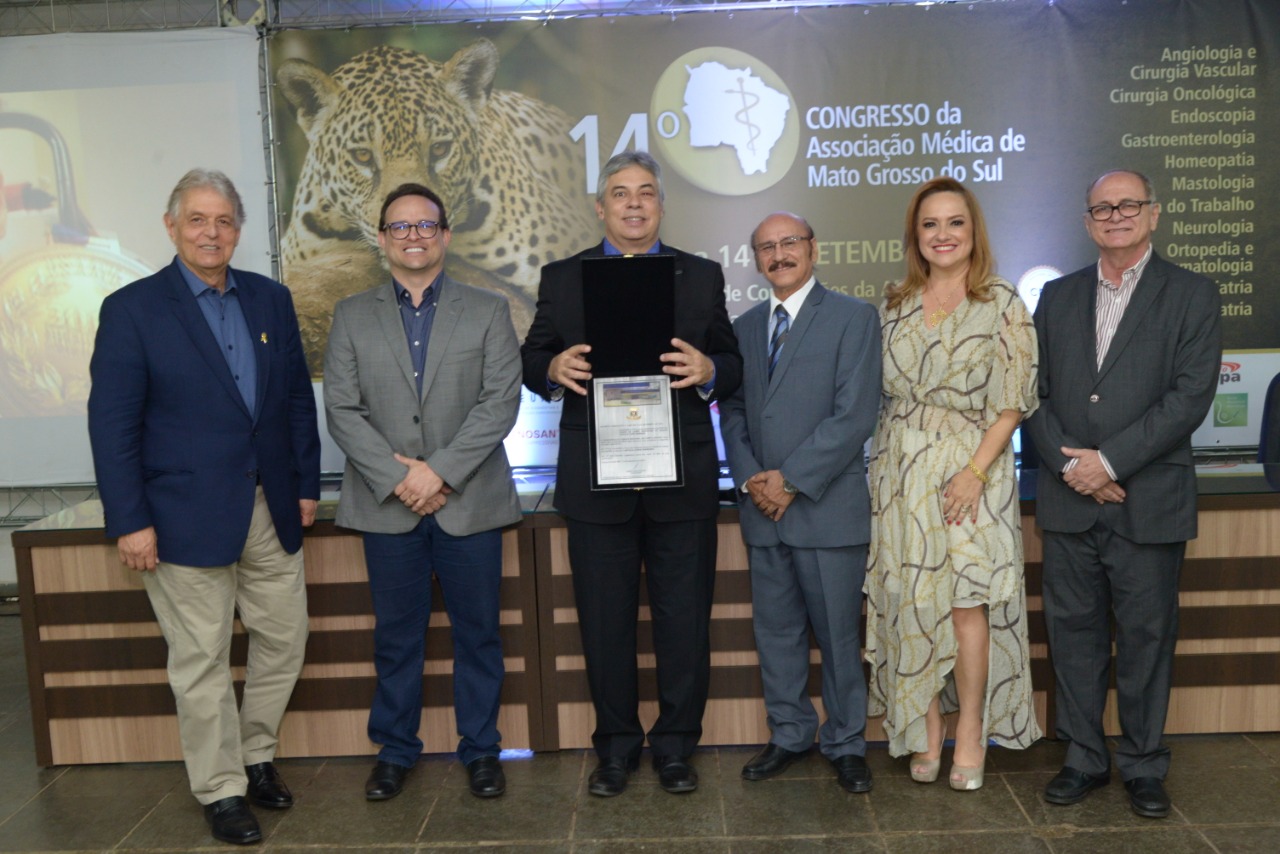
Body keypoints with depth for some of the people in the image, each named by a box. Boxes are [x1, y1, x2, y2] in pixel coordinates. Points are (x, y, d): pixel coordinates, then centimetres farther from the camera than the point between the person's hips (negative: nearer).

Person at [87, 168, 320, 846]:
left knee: (283, 640, 13)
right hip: (187, 517, -4)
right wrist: (130, 522, -12)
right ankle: (221, 791, 22)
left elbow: (297, 397, 11)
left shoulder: (271, 299, 8)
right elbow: (112, 425, -8)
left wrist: (306, 484, 9)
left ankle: (255, 756, 34)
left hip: (271, 511, 5)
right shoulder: (131, 309, -5)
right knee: (201, 662, 6)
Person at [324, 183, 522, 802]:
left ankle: (480, 750, 23)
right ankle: (395, 751, 26)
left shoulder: (488, 311, 5)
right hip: (387, 503, 1)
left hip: (469, 500, -1)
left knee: (477, 633, 8)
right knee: (396, 635, 11)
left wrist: (441, 470, -14)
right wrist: (397, 476, -12)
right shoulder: (352, 316, 8)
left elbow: (501, 402, -5)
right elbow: (342, 410, 0)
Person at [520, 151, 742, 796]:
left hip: (682, 477, 0)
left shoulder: (702, 276, 9)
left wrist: (708, 371, -17)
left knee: (684, 616, 7)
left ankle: (675, 745, 25)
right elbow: (531, 361, 6)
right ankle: (616, 744, 27)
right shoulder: (561, 279, 8)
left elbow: (731, 367, 6)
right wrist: (553, 369, -17)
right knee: (604, 618, 10)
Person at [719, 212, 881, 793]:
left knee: (837, 632, 5)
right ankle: (788, 735, 28)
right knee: (775, 630, 13)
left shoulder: (853, 317, -3)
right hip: (762, 507, 5)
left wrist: (792, 480, -14)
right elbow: (732, 412, 12)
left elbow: (854, 416, -12)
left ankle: (846, 744, 22)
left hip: (828, 506, -5)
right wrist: (750, 479, -5)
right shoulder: (745, 327, 14)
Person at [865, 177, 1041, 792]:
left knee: (968, 604, -3)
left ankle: (971, 734, 13)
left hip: (972, 470, -3)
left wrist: (976, 471, -14)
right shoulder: (894, 305, 10)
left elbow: (1013, 402, -5)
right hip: (901, 472, 3)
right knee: (912, 602, 5)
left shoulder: (1002, 304, -1)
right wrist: (883, 461, 2)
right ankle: (925, 732, 18)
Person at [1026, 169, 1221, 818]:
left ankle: (1144, 766, 23)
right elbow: (1035, 393, 6)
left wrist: (1109, 461, -14)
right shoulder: (1058, 296, 12)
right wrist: (1070, 464, -8)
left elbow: (1190, 396, -8)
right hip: (1069, 498, 3)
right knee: (1073, 630, 9)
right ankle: (1084, 759, 23)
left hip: (1149, 502, -3)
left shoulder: (1191, 295, 2)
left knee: (1146, 636, 7)